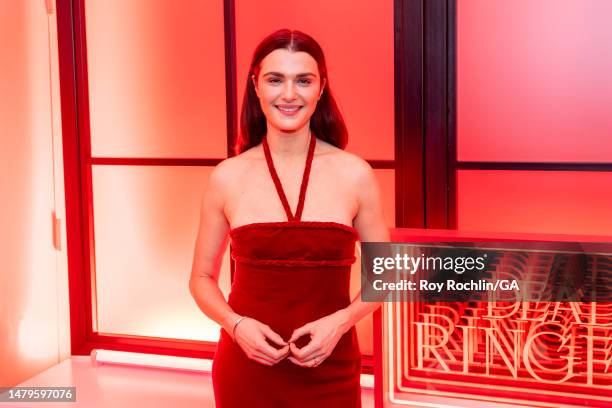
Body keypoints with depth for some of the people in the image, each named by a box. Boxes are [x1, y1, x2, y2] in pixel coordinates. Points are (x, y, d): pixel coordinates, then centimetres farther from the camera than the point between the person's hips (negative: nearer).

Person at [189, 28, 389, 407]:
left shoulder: (355, 174, -5)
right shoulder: (227, 177, -4)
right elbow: (202, 279, 5)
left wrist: (340, 321, -12)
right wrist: (236, 324, -12)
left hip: (329, 372, 0)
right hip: (247, 371, 1)